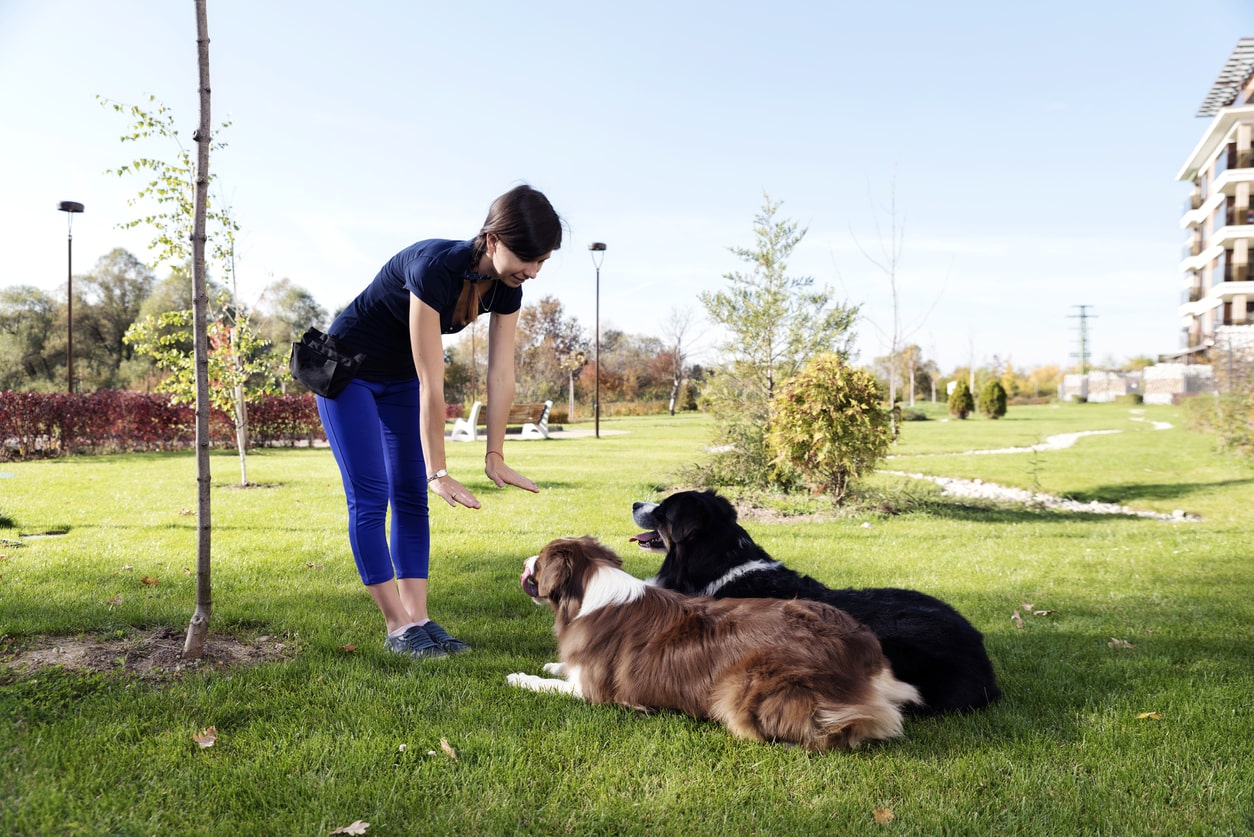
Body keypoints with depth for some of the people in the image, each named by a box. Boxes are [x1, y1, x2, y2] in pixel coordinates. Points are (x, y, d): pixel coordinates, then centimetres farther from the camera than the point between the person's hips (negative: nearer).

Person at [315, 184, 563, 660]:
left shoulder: (506, 288, -16)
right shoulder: (435, 268, -37)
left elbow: (501, 374, -11)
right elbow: (432, 384, -35)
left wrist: (495, 455, -10)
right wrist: (438, 472, -31)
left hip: (400, 379, 7)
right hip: (348, 369, -7)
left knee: (410, 497, 2)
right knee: (369, 496, -8)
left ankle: (418, 619, 5)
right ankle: (398, 628, -3)